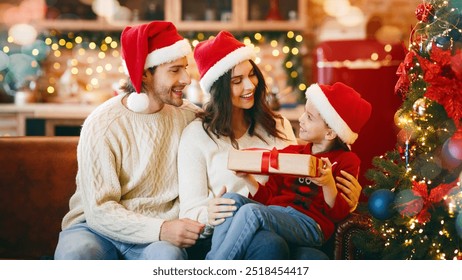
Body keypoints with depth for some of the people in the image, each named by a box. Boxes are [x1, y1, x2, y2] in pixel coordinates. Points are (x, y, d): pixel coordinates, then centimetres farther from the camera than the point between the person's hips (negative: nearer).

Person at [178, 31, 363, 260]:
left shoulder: (278, 126, 19)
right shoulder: (197, 135, 4)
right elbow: (190, 211, 0)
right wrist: (208, 215, -25)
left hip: (279, 229, 4)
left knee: (316, 259, -32)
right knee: (271, 246, -39)